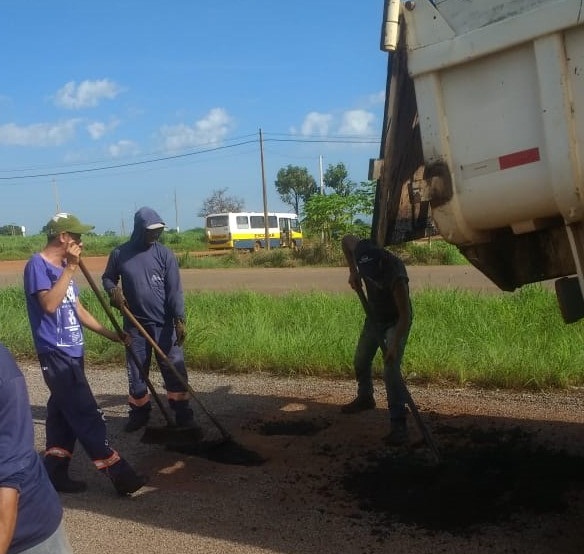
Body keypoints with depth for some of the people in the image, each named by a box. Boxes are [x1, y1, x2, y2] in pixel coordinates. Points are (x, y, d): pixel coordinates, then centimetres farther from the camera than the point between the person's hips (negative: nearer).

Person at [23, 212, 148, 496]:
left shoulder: (62, 267, 14)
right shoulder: (37, 264, -13)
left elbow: (77, 310, 19)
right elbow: (49, 304, -28)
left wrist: (111, 334, 19)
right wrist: (70, 269, -24)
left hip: (72, 352, 9)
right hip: (56, 354, -9)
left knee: (63, 413, 14)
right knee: (87, 416, -7)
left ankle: (55, 474, 24)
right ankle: (118, 473, -4)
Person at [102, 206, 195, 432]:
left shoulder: (164, 254, -5)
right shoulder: (120, 254, -1)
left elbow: (175, 289, -8)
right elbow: (107, 278, 13)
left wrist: (180, 319, -16)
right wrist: (113, 290, -11)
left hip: (164, 323, -1)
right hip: (134, 323, 2)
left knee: (174, 368, 2)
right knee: (136, 371, 12)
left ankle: (182, 412, 12)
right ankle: (139, 412, 27)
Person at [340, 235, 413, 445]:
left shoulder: (395, 273, -39)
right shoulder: (363, 252, -23)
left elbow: (405, 314, -36)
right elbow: (346, 240, 1)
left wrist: (395, 346, -39)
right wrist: (353, 272, -7)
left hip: (396, 321, -7)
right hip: (374, 317, 7)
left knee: (390, 370, -19)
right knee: (361, 361, 19)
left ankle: (399, 424, -13)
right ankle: (365, 398, 45)